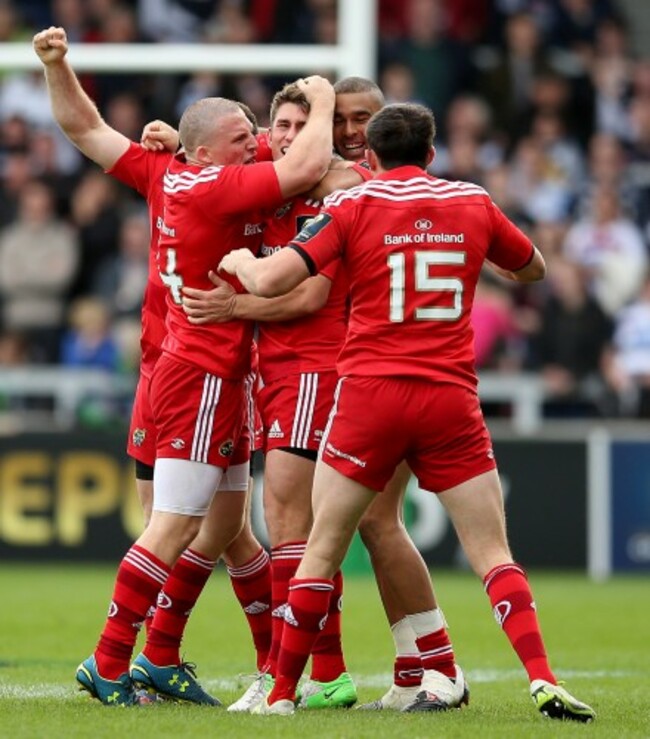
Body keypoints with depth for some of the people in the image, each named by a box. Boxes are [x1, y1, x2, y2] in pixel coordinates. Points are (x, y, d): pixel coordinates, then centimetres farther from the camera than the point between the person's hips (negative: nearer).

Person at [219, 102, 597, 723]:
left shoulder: (352, 206, 0)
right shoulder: (474, 205, 8)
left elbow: (270, 281, -9)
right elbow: (532, 270, 25)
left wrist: (239, 260, 12)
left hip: (370, 393, -1)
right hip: (452, 399, 1)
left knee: (323, 549, 8)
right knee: (493, 553, 2)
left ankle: (281, 693, 11)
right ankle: (543, 680, -14)